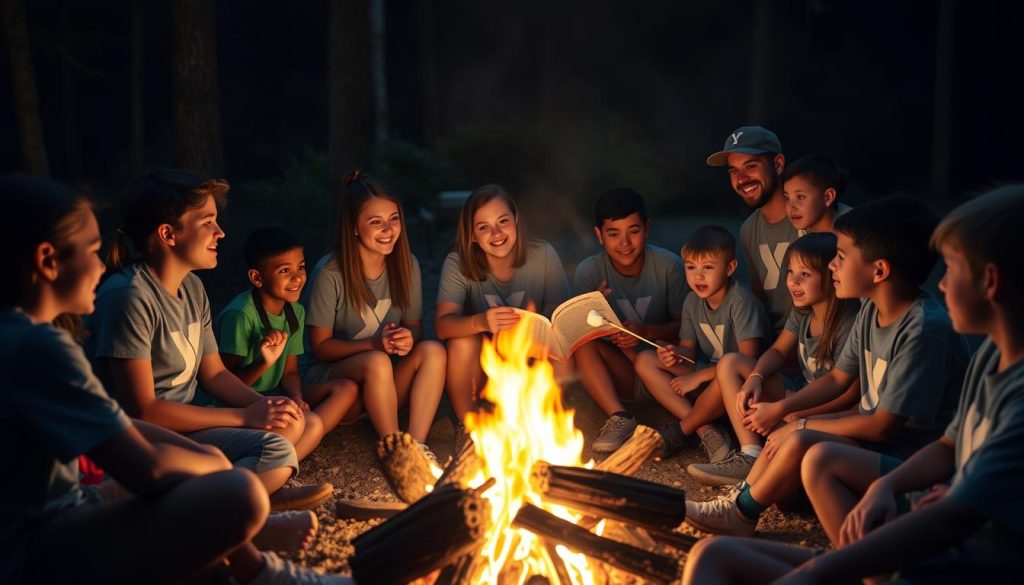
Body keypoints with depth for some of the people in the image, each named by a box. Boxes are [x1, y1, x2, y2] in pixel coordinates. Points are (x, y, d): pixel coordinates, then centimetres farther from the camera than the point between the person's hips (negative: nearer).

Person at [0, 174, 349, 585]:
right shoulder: (36, 346, -22)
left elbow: (118, 428, 14)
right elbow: (147, 469, -22)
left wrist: (208, 459, 4)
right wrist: (219, 468, -2)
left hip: (51, 517, 11)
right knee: (238, 494, -24)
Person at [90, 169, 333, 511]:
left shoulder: (192, 287, 7)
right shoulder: (129, 297, -21)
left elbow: (214, 373, 14)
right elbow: (142, 411, -23)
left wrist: (264, 404, -7)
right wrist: (245, 416, -18)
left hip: (184, 421, 9)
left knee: (295, 422, 6)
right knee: (275, 452, -23)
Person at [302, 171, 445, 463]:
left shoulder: (406, 266, -3)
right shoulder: (330, 273, -16)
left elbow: (415, 328, 6)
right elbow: (320, 346, -10)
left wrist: (408, 339, -20)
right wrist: (374, 344, -26)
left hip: (387, 384, 4)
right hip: (328, 378, -4)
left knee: (433, 351, -24)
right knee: (377, 362, -35)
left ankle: (417, 446, -25)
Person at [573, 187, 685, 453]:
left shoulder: (668, 265, -9)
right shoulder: (589, 272, -8)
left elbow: (684, 324, -5)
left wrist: (646, 332, -25)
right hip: (618, 372, 2)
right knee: (583, 345, -26)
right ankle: (620, 418, -30)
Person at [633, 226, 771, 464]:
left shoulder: (740, 301, -20)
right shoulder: (692, 301, 0)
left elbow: (748, 359, -25)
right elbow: (689, 348, 8)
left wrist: (699, 376, -23)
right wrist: (674, 354, -17)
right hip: (708, 376, 7)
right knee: (645, 360, -8)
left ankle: (680, 431, -12)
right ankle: (705, 431, -20)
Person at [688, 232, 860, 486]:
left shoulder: (849, 323, -24)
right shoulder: (802, 311, 0)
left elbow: (850, 394, -23)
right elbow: (778, 351, 11)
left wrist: (794, 415, -27)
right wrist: (755, 378, -12)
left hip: (825, 413, -9)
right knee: (730, 363, 0)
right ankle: (750, 458, -14)